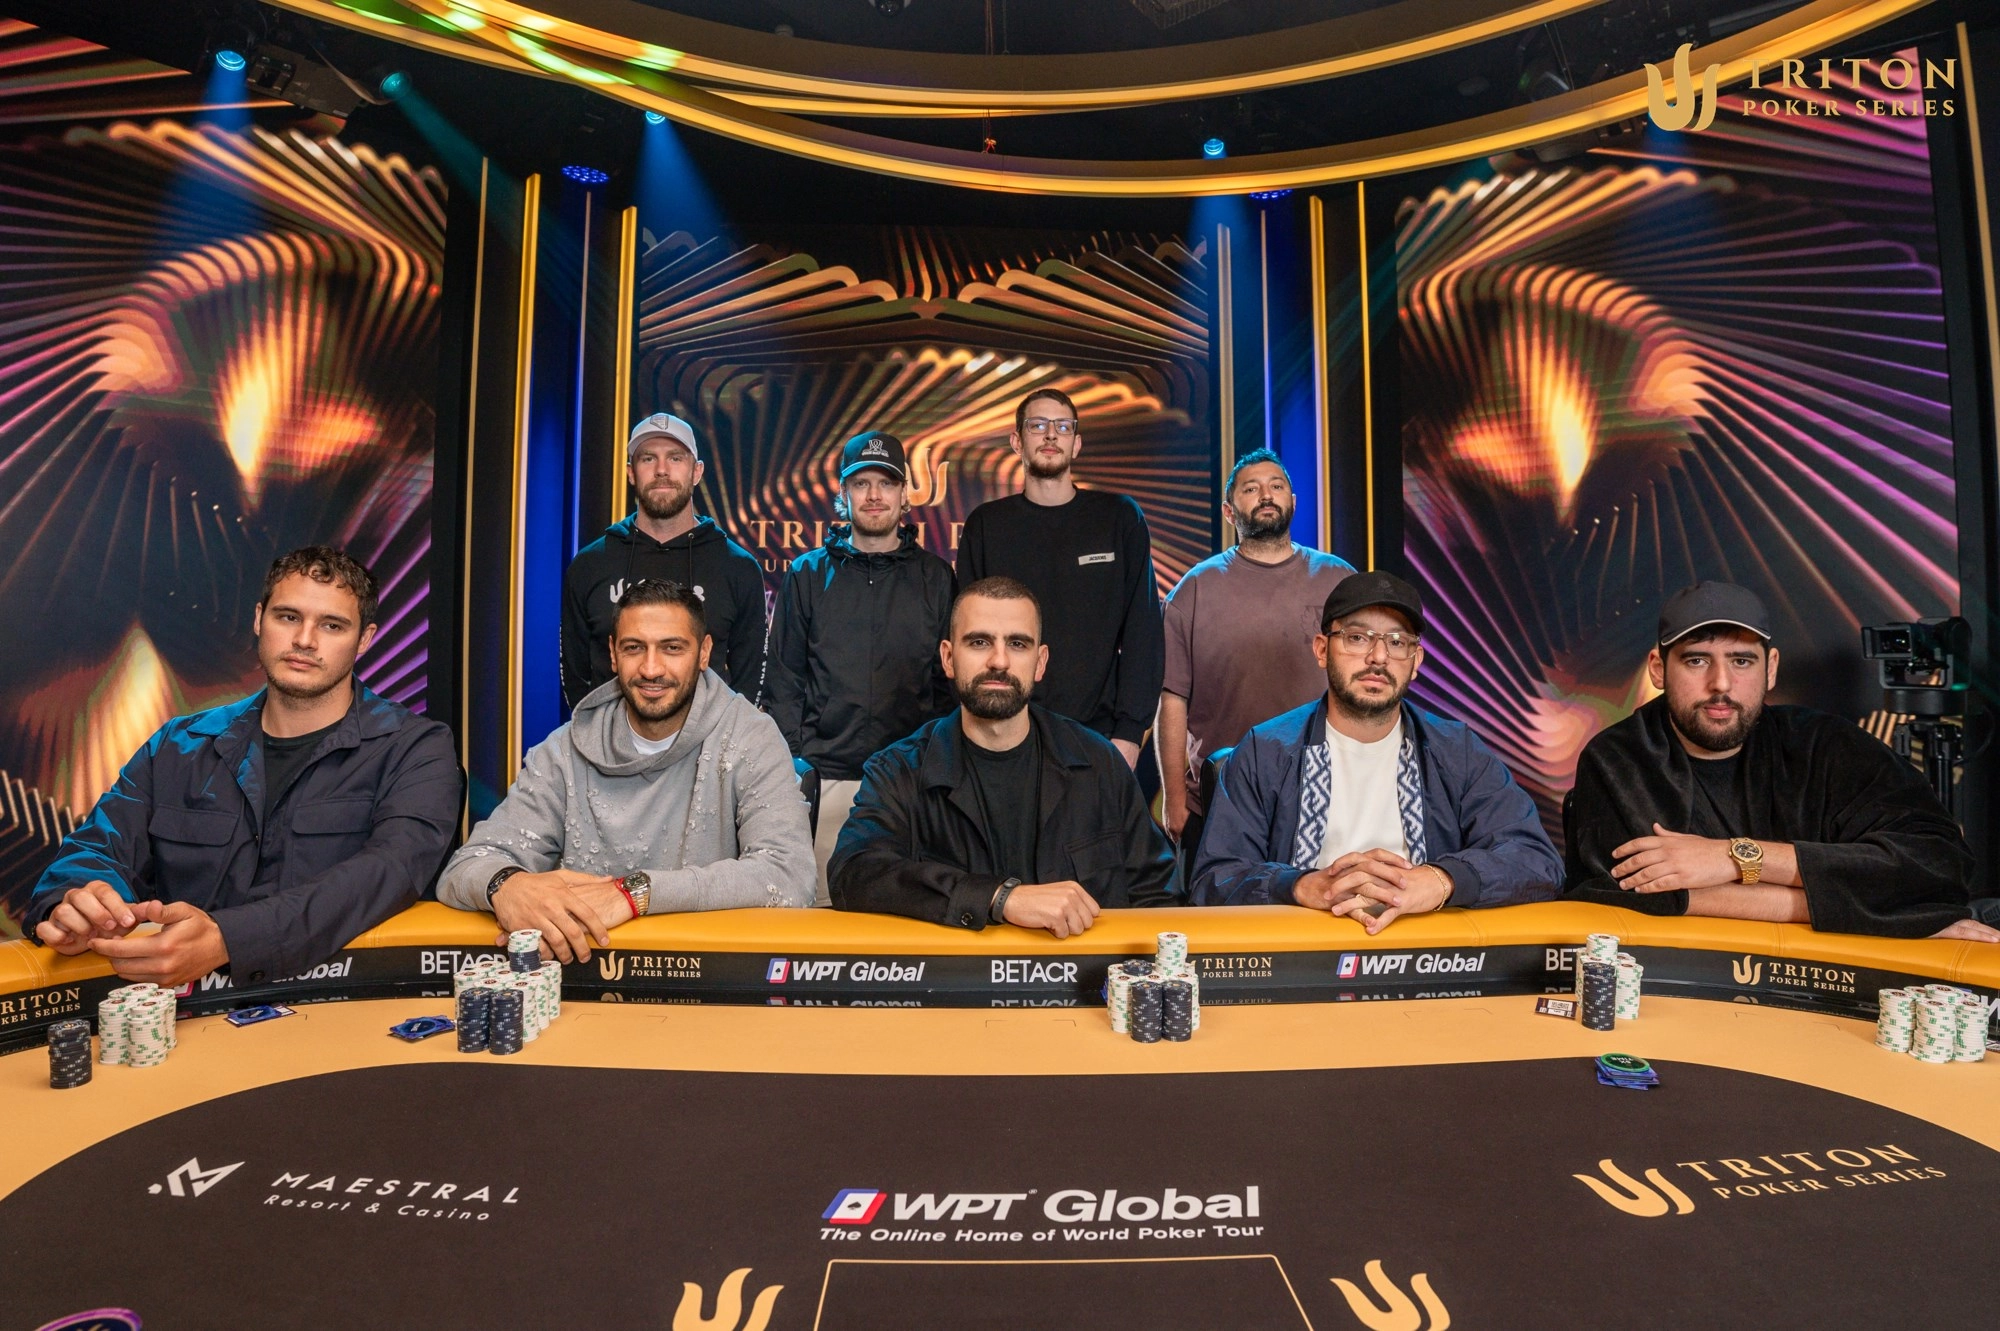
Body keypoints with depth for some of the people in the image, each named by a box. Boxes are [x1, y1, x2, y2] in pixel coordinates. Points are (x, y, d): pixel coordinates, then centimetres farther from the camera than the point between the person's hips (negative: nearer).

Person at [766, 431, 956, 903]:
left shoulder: (936, 578, 11)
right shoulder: (809, 574, 10)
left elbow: (950, 683, 10)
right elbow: (784, 681, 9)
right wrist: (791, 762, 0)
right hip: (827, 779, 0)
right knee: (826, 906, 1)